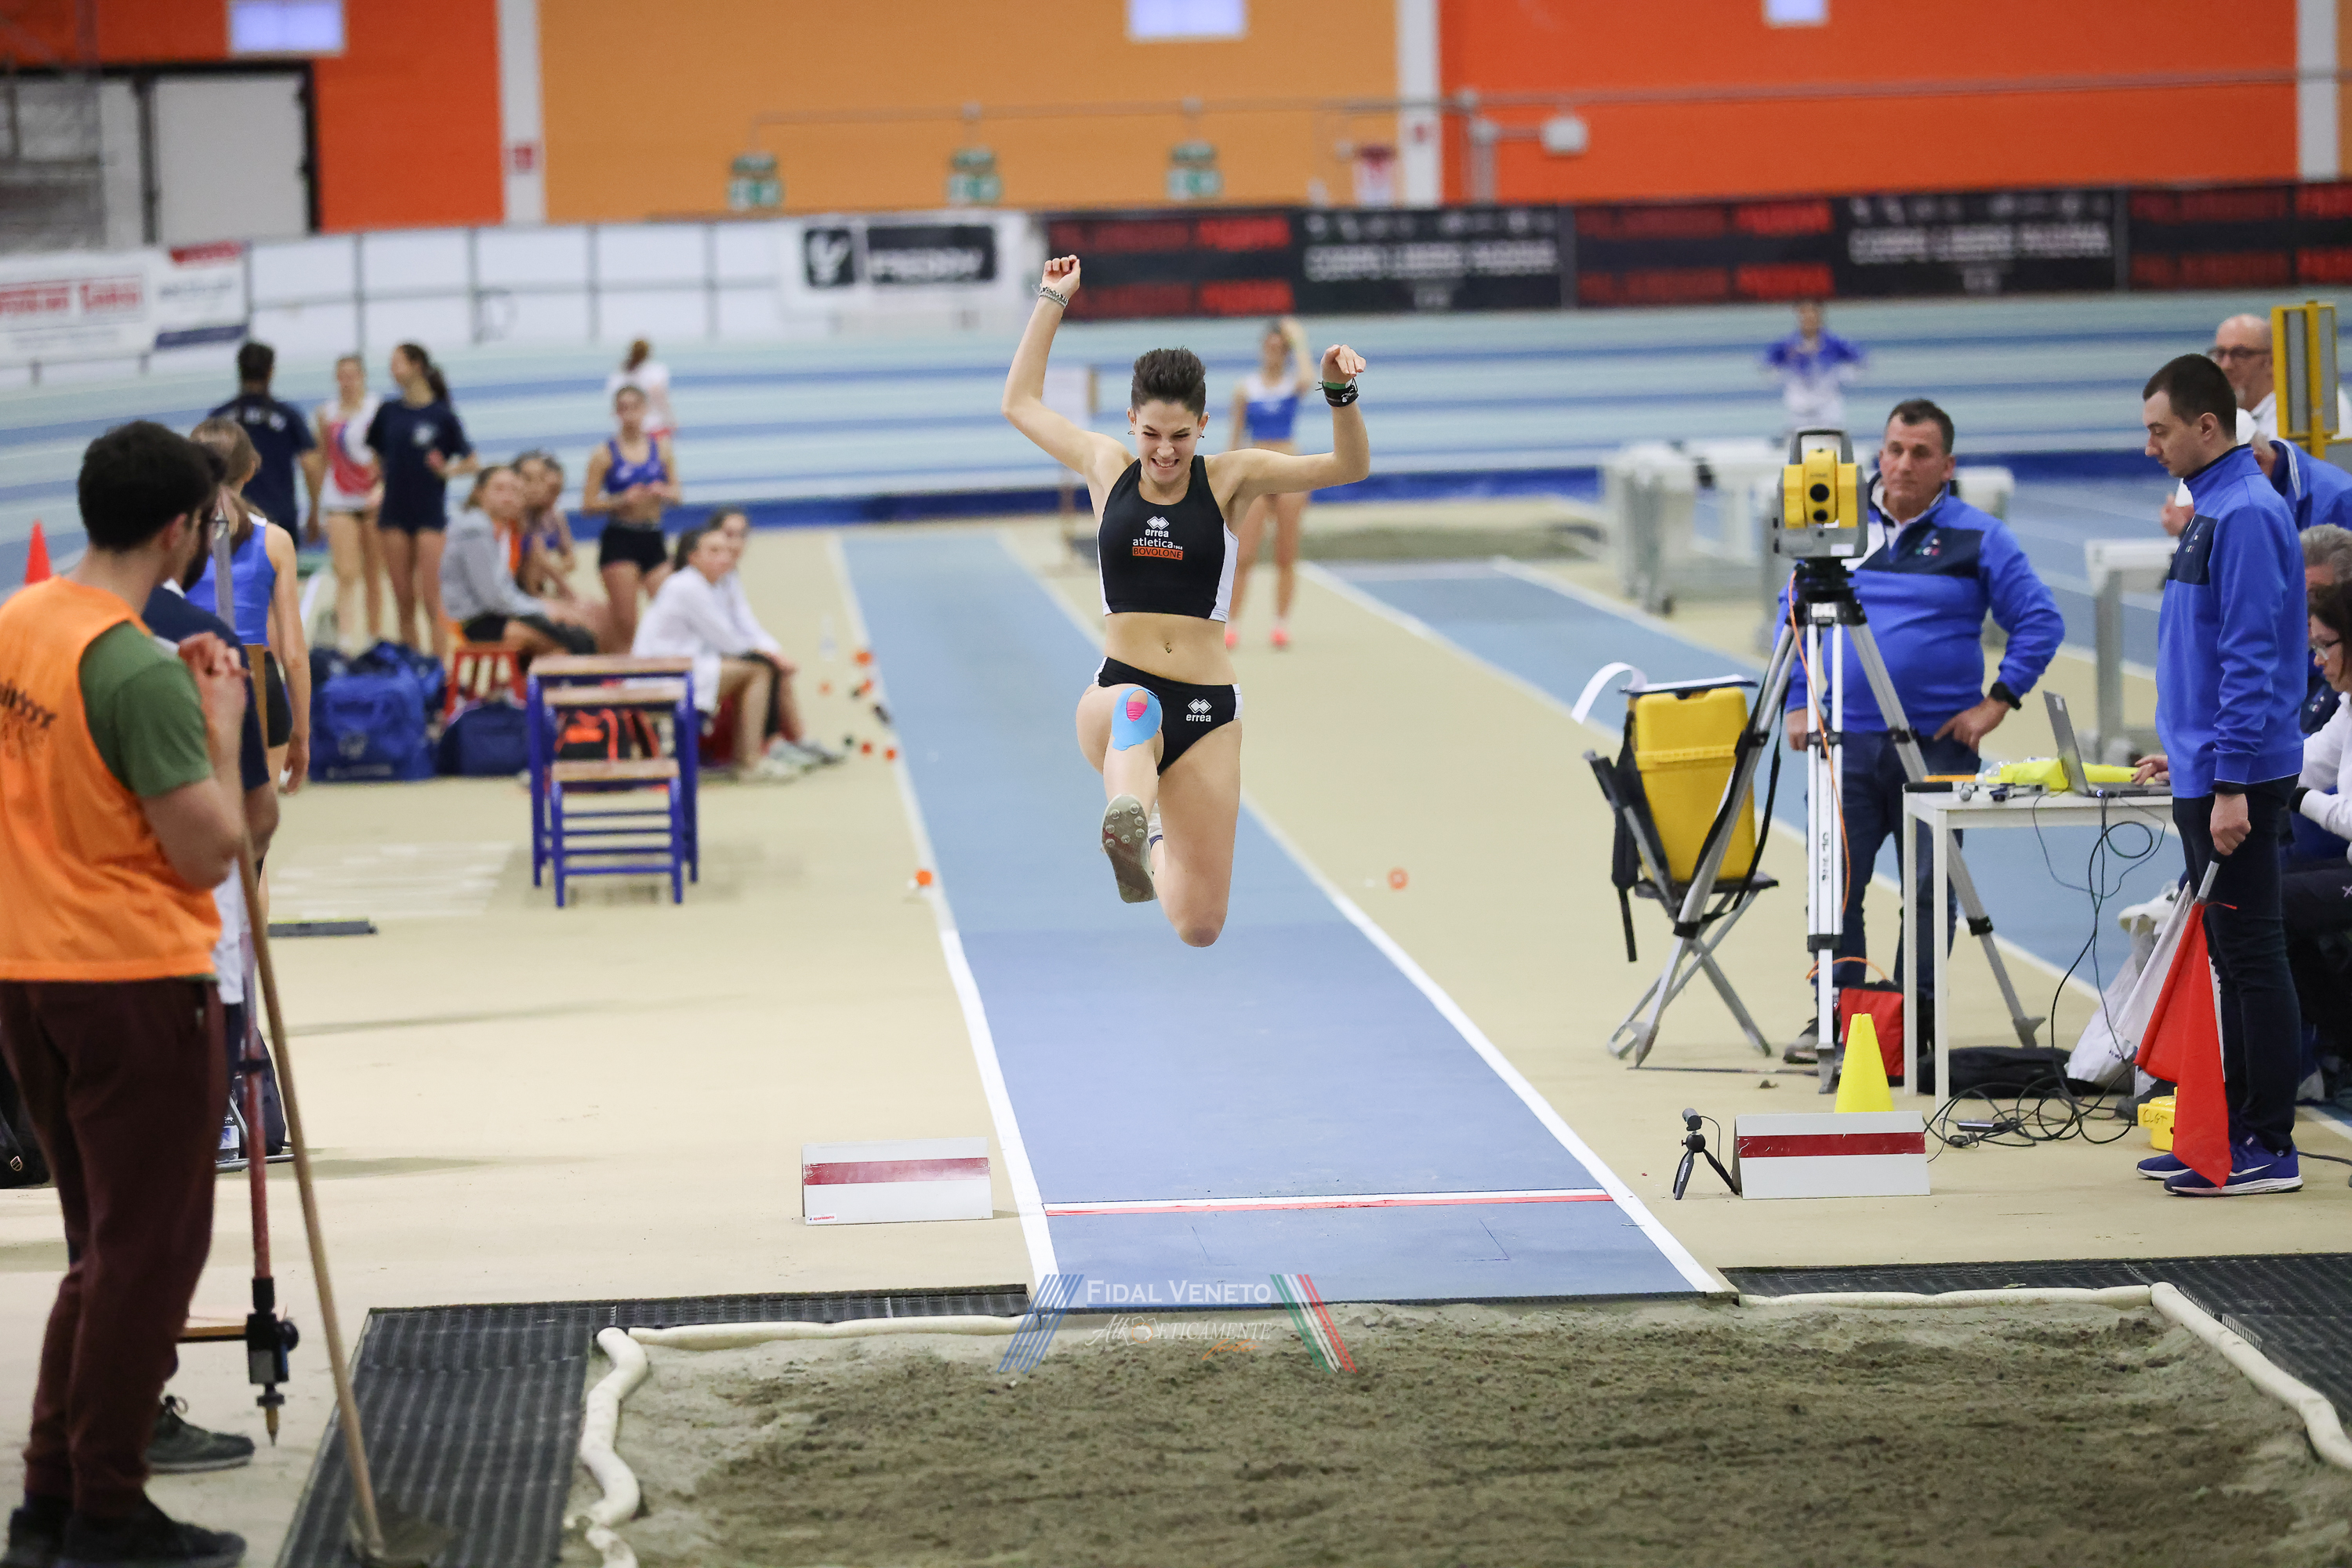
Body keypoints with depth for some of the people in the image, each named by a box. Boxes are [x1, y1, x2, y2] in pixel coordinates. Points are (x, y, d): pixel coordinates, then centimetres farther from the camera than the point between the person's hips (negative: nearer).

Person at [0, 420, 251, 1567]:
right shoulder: (138, 672, -20)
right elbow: (209, 850, -19)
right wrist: (221, 724, -7)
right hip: (133, 980, -8)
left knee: (103, 1246, 18)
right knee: (148, 1251, 1)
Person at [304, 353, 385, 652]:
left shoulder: (380, 410, -1)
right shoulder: (326, 414, 6)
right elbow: (320, 461, 15)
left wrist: (381, 489, -15)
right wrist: (315, 508, 16)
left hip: (374, 500, 0)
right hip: (338, 501, 0)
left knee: (374, 576, 6)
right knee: (346, 574, -12)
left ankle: (376, 637, 15)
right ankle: (345, 641, -18)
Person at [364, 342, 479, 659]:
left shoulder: (442, 415, -5)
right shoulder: (389, 412, 7)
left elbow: (472, 462, -1)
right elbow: (373, 456, 16)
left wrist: (448, 469, -18)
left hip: (430, 515, -4)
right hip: (395, 513, 4)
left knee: (431, 601, -7)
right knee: (403, 603, 6)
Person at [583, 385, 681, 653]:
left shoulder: (661, 448, 9)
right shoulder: (604, 455, 0)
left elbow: (677, 494, 12)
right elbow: (589, 504, -4)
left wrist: (664, 492, -11)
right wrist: (623, 501, -18)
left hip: (653, 539, 3)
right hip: (619, 540, -3)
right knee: (625, 622, -6)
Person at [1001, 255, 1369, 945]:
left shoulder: (1229, 478, 3)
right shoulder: (1107, 469, 8)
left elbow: (1349, 467, -5)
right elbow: (1021, 403, 21)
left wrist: (1340, 392, -22)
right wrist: (1052, 301, 20)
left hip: (1208, 711, 0)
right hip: (1117, 692, 0)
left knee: (1199, 927, 1)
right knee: (1134, 709, -42)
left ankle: (1159, 851, 35)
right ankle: (1129, 826, -69)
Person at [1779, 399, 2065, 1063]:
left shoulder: (1979, 537, 0)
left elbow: (2041, 622, -1)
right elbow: (1795, 613, 18)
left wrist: (1999, 700, -8)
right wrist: (1798, 702, 10)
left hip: (1938, 742, -2)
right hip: (1847, 740, 2)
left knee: (1929, 889, 3)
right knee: (1835, 883, -3)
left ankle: (1916, 1020, 11)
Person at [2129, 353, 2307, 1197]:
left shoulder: (2246, 513, -16)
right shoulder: (2214, 509, 15)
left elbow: (2252, 658, -21)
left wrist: (2231, 784, -23)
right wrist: (2187, 750, 24)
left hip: (2235, 779, -10)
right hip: (2207, 775, 10)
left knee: (2251, 957, -6)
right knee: (2231, 958, 13)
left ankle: (2268, 1147, -2)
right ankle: (2234, 1130, 18)